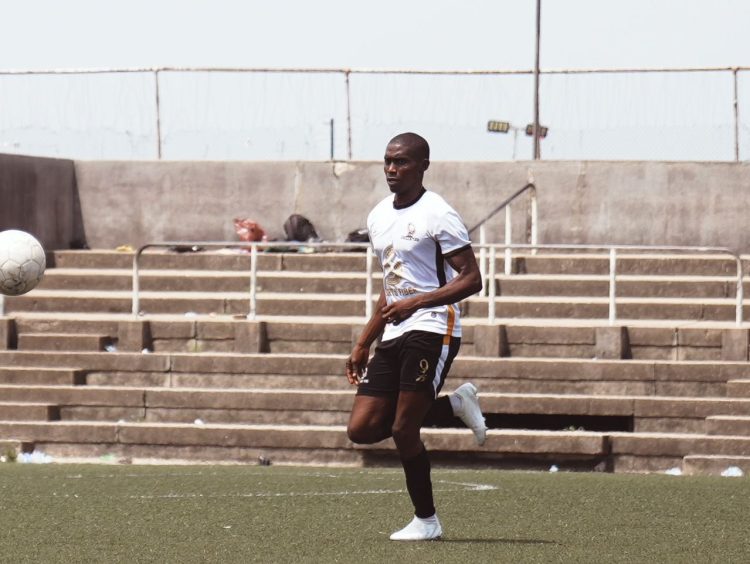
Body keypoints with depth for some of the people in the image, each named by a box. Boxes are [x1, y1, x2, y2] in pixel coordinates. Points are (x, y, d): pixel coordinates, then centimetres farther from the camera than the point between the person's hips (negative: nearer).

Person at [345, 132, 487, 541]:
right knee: (361, 429, -1)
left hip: (431, 330, -8)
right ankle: (454, 405, 16)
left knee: (403, 429, -11)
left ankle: (426, 520, 5)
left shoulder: (437, 215, -9)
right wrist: (363, 345, 23)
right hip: (393, 336, 8)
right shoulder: (378, 217, 16)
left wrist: (417, 303, -25)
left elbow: (471, 279, -14)